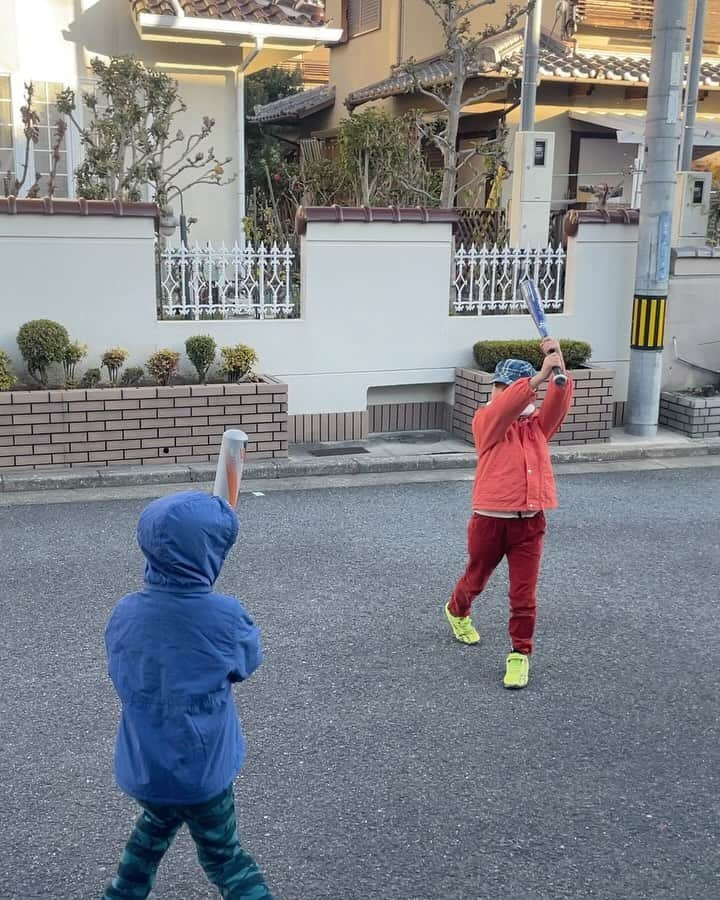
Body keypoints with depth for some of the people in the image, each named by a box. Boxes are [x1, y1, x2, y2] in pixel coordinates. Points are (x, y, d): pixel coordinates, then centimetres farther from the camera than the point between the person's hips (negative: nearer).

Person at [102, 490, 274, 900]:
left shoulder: (125, 614, -14)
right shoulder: (227, 617, -23)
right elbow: (249, 662, -2)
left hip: (142, 766, 4)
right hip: (201, 769, -3)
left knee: (157, 825, 32)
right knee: (224, 854, 16)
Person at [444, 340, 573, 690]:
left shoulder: (538, 424, 8)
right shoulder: (485, 420, -5)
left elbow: (559, 402, -11)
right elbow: (506, 407, -27)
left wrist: (558, 367, -29)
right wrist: (541, 374, -39)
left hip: (530, 523, 2)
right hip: (489, 520, -2)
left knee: (524, 594, 1)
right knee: (476, 578, 21)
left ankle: (520, 654, 14)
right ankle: (456, 611, 51)